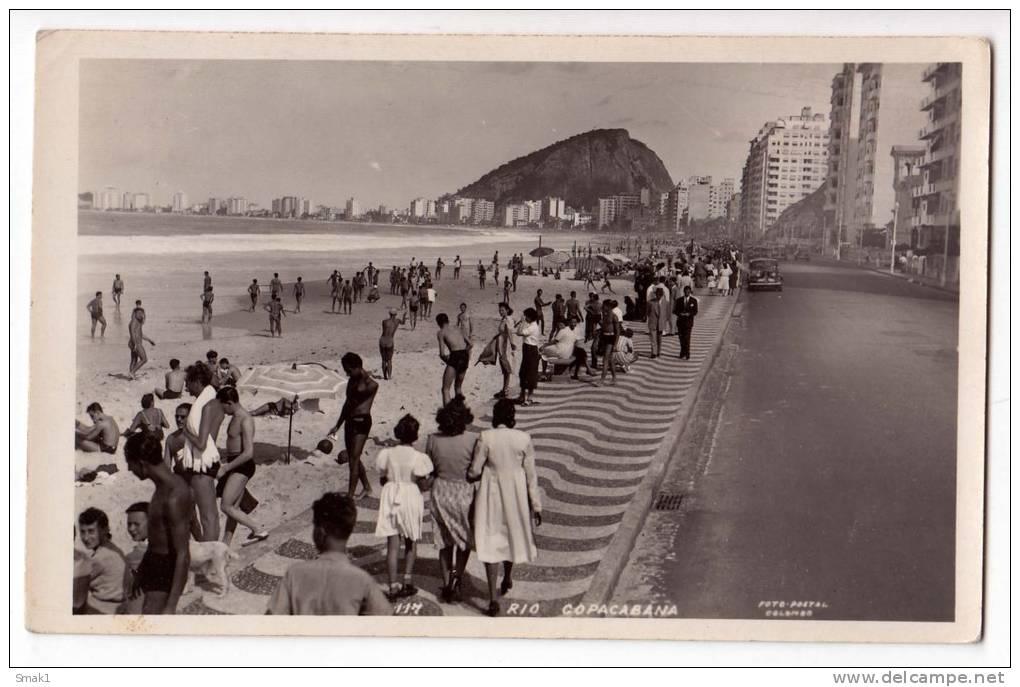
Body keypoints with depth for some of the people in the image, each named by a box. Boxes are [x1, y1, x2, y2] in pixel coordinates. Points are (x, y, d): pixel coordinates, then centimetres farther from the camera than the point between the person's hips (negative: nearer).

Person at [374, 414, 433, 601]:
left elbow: (382, 480, 4)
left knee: (393, 545, 4)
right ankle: (408, 581, 15)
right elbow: (422, 483, -10)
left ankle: (393, 587, 1)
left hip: (391, 498, 2)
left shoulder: (387, 454, -3)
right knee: (411, 543, 18)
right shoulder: (418, 458, -13)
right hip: (411, 498, -2)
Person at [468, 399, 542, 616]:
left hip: (491, 494, -2)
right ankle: (508, 578, 48)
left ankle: (493, 598, -3)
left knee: (490, 542, 3)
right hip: (516, 495, 2)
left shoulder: (485, 438, -14)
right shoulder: (523, 439, -9)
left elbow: (474, 472, -9)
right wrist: (536, 506, 1)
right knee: (512, 533, 25)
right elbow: (531, 474, -5)